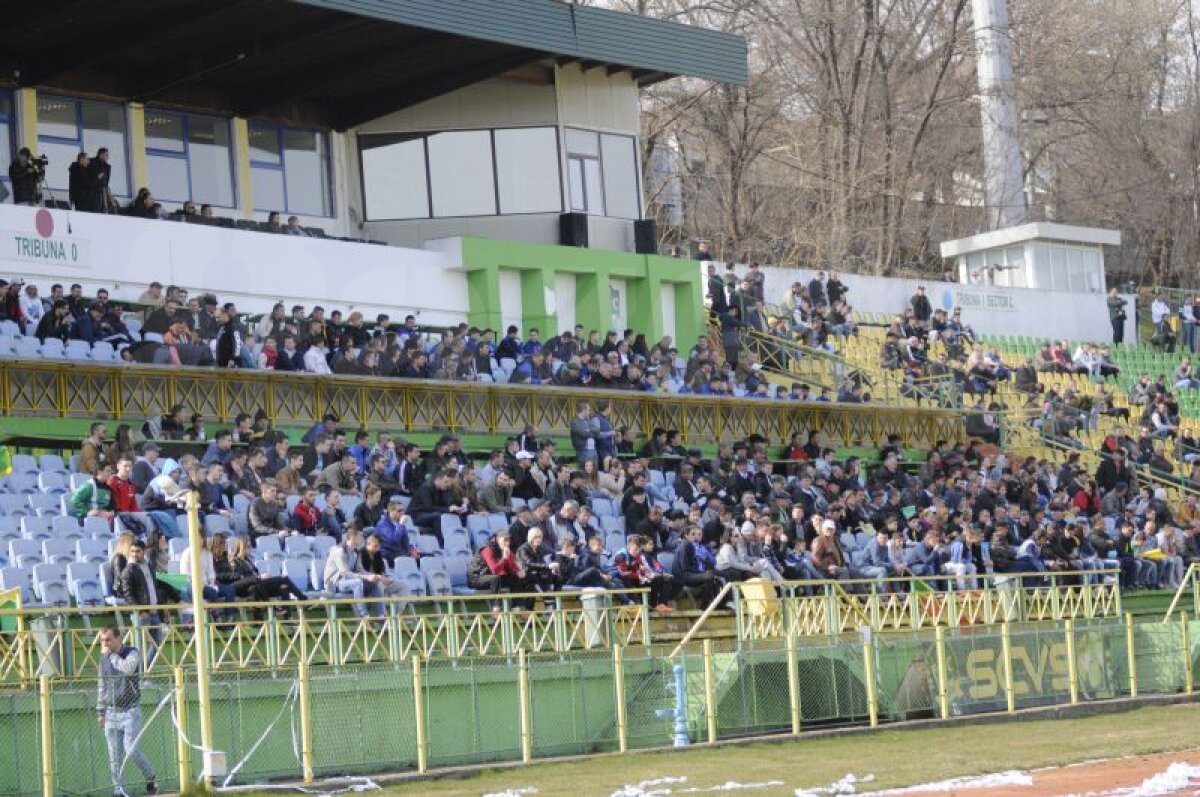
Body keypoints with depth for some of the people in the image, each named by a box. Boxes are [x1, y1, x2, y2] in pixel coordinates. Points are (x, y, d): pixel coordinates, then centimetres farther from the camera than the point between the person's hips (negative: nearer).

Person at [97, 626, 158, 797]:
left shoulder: (132, 653, -4)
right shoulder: (104, 658, 11)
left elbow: (128, 669, -28)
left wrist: (111, 655, -17)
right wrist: (100, 711, 17)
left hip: (130, 711, -5)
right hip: (111, 712, 5)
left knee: (130, 750, -13)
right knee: (115, 756, 2)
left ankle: (151, 777, 8)